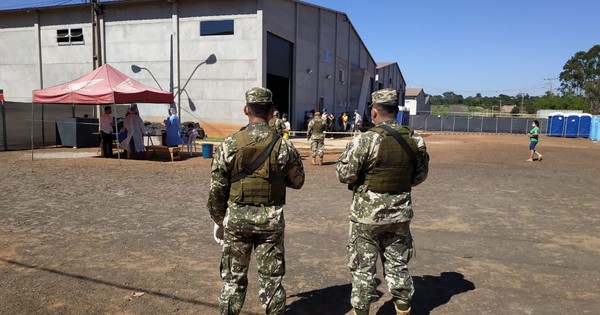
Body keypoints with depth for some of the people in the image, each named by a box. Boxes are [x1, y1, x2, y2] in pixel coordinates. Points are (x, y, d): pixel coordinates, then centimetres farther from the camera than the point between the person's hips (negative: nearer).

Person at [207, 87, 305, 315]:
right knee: (271, 279, 12)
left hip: (236, 218, 0)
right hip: (271, 219, 0)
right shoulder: (283, 146, -7)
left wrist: (219, 221, 9)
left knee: (233, 279, 15)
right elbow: (297, 182, 6)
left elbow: (216, 189, -3)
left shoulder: (229, 145, -8)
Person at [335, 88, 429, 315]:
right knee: (398, 264, 19)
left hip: (367, 213, -4)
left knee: (362, 266, 10)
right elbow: (419, 176, 7)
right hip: (400, 213, 4)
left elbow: (344, 175, -14)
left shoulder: (365, 140, -18)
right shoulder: (415, 139, -3)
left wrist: (346, 153, 3)